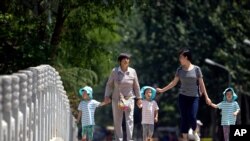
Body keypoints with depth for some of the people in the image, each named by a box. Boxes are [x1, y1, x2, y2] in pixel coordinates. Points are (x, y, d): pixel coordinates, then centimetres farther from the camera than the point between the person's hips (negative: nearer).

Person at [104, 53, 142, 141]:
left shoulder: (132, 71, -4)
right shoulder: (114, 71, -7)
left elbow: (136, 85, 3)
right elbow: (109, 84, -2)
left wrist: (139, 98, 3)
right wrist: (107, 96, -12)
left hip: (129, 99, 0)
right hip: (117, 99, 0)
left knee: (130, 119, -14)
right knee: (117, 120, 1)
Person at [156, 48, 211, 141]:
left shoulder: (196, 69, -1)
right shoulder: (180, 70, 5)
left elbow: (201, 83, 3)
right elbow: (174, 82, 11)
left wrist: (206, 97, 2)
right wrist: (162, 90, 8)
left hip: (194, 97, -2)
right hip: (183, 96, 2)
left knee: (192, 117, -14)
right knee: (184, 118, -1)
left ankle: (195, 133, 15)